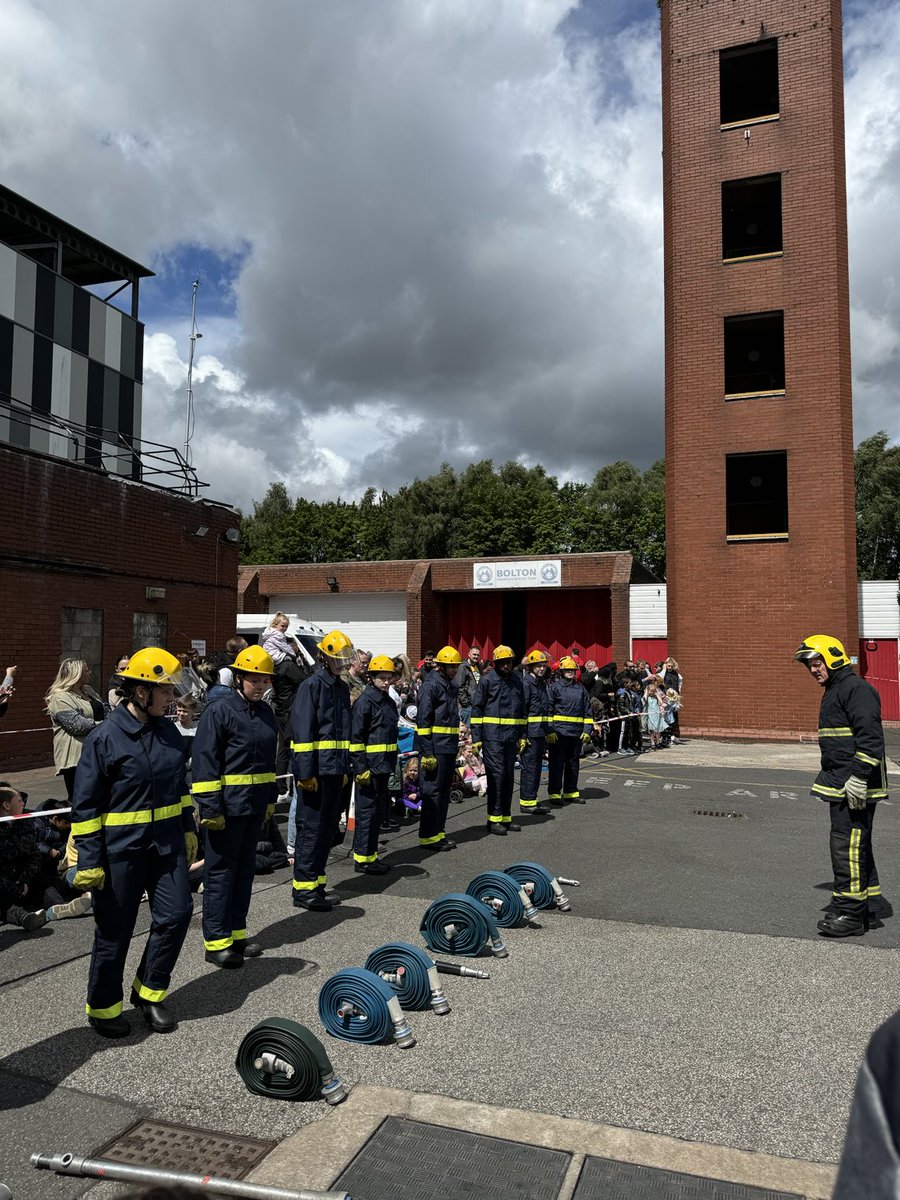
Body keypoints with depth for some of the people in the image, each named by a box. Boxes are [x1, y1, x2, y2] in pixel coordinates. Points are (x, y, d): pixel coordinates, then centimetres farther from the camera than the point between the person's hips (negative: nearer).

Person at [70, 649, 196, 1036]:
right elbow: (85, 804, -11)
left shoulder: (168, 731, 4)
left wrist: (188, 830, 17)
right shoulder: (105, 737, -14)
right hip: (120, 849, -5)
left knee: (176, 914, 4)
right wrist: (90, 860, -12)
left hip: (167, 844, 6)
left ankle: (149, 992, 26)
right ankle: (103, 1007, 29)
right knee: (115, 930, 8)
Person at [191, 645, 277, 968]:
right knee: (221, 871, 2)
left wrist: (270, 798, 17)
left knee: (245, 868, 15)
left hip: (255, 806, 8)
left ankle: (236, 934, 26)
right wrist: (211, 808, -18)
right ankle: (216, 942, 11)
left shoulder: (265, 713, 10)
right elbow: (204, 762, -15)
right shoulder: (219, 711, -12)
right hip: (227, 806, -7)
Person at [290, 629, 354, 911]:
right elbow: (302, 731, -15)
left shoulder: (342, 687, 15)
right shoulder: (312, 685, -10)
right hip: (316, 770, -8)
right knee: (311, 827, -3)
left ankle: (317, 882, 24)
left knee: (328, 827, 13)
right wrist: (306, 772, -18)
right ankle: (304, 888, 5)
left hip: (335, 769, 8)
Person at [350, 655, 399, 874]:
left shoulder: (389, 702, 15)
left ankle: (371, 855, 23)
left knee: (378, 810, 14)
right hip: (369, 765, -9)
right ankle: (363, 858, 4)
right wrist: (361, 767, -18)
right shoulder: (365, 701, -11)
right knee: (367, 811, -3)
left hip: (384, 765, 9)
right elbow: (356, 736, -15)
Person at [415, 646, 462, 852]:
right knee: (432, 792, -4)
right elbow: (423, 720, -16)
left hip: (449, 748, 9)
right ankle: (428, 837, 2)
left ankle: (439, 832, 22)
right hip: (435, 748, -9)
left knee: (444, 791, 13)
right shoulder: (431, 685, -11)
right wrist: (427, 753, -18)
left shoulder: (451, 685, 17)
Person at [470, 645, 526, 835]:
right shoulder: (487, 680, -3)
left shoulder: (517, 681, 12)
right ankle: (494, 818, 1)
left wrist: (522, 735, 16)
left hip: (511, 736, 5)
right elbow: (477, 709, -3)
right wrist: (476, 738, -7)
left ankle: (505, 816, 19)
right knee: (496, 774, -7)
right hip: (492, 735, -5)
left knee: (509, 776, 9)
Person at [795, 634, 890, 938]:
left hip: (855, 786, -11)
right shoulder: (833, 692, 19)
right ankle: (870, 901, 29)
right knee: (856, 844, 17)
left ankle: (850, 913, -2)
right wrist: (831, 776, 28)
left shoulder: (856, 689, -14)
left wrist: (859, 777, -24)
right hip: (840, 784, 11)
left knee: (847, 844, -8)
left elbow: (871, 737, -21)